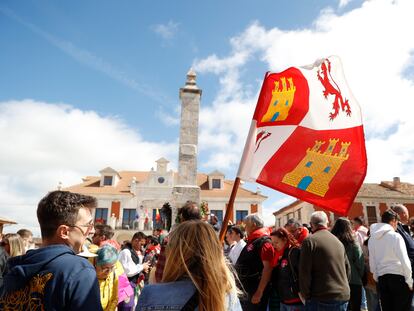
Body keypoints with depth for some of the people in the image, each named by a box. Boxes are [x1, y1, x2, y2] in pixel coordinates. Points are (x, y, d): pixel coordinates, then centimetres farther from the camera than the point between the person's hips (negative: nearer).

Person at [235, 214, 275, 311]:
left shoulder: (264, 242, -16)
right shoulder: (251, 241, 12)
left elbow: (267, 268, -23)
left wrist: (259, 292, -25)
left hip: (255, 291, -9)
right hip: (244, 290, 9)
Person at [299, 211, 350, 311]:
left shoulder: (309, 241, -10)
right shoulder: (338, 241, 9)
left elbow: (304, 272, -13)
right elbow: (348, 270, 14)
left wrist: (306, 296, -2)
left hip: (321, 299, -6)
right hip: (343, 298, 6)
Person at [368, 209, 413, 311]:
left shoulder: (372, 239, 6)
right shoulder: (395, 236, -9)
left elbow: (372, 262, 8)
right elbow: (404, 260, -10)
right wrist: (409, 280, -1)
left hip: (381, 278, 5)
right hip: (398, 277, -4)